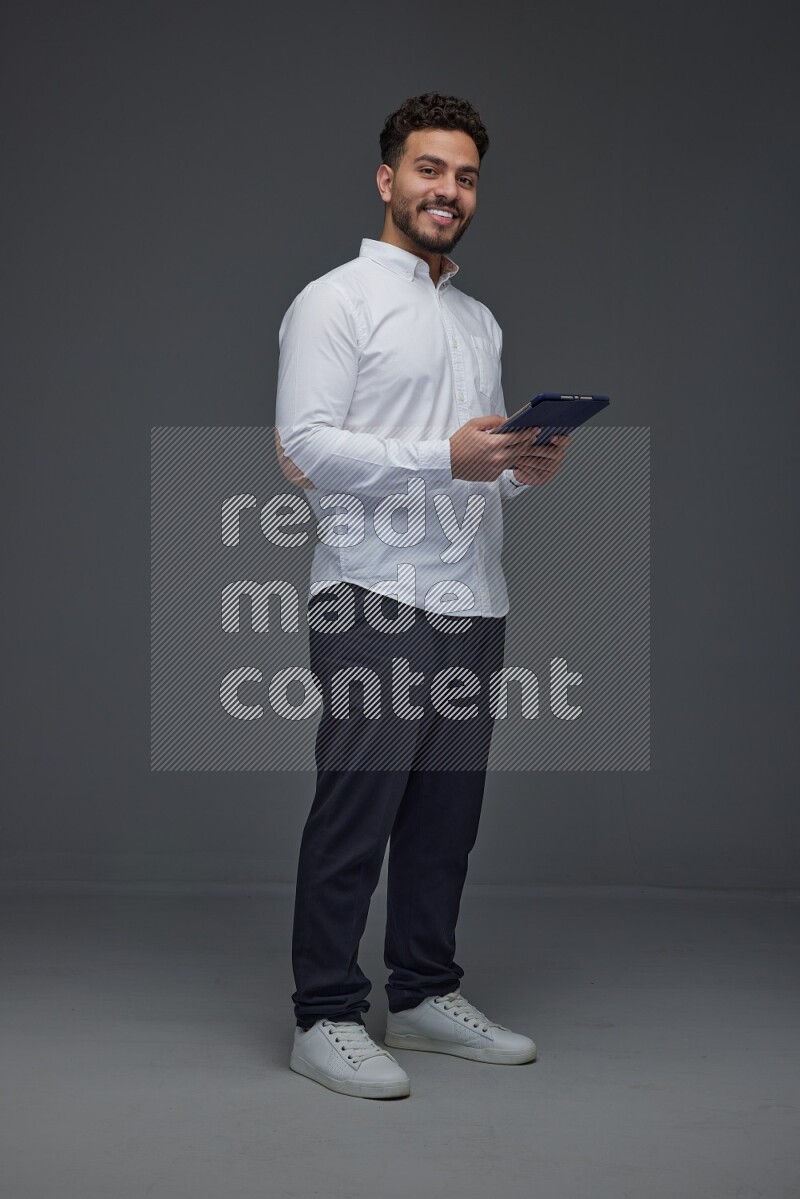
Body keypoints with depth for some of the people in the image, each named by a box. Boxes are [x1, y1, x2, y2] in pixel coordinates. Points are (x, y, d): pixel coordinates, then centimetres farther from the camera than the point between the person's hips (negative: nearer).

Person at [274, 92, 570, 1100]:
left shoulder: (481, 322, 20)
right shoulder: (335, 301, -4)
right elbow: (304, 445, -15)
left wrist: (525, 470, 1)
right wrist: (444, 458, -22)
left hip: (473, 602, 8)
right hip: (376, 602, -8)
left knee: (446, 813, 12)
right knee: (355, 813, -4)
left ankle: (425, 996, 24)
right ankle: (325, 1018, 5)